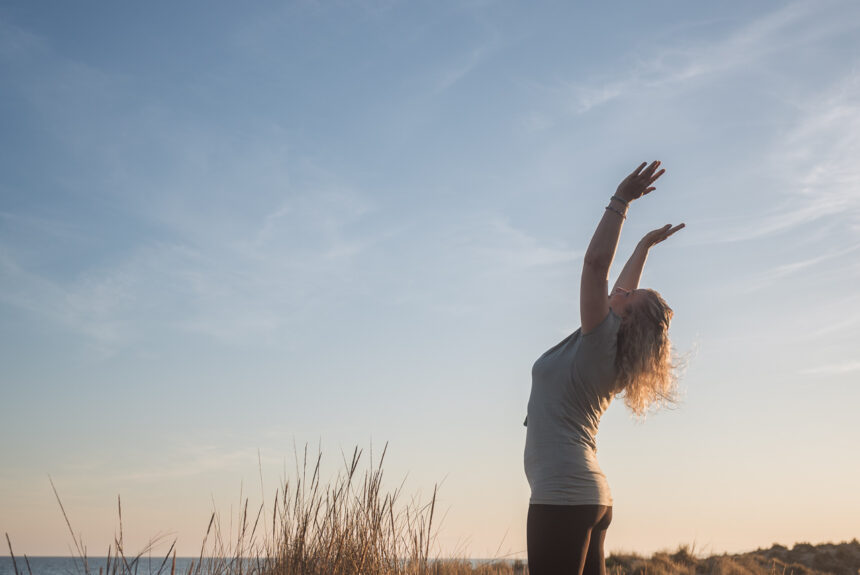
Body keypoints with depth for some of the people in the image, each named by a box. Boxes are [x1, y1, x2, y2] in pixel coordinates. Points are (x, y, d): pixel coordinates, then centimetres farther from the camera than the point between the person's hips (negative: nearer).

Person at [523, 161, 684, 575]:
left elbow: (596, 262, -17)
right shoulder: (607, 352, 15)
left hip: (563, 496, -10)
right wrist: (644, 246, 41)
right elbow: (621, 291, 33)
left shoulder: (601, 339, -8)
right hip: (590, 497, 10)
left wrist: (621, 202, -10)